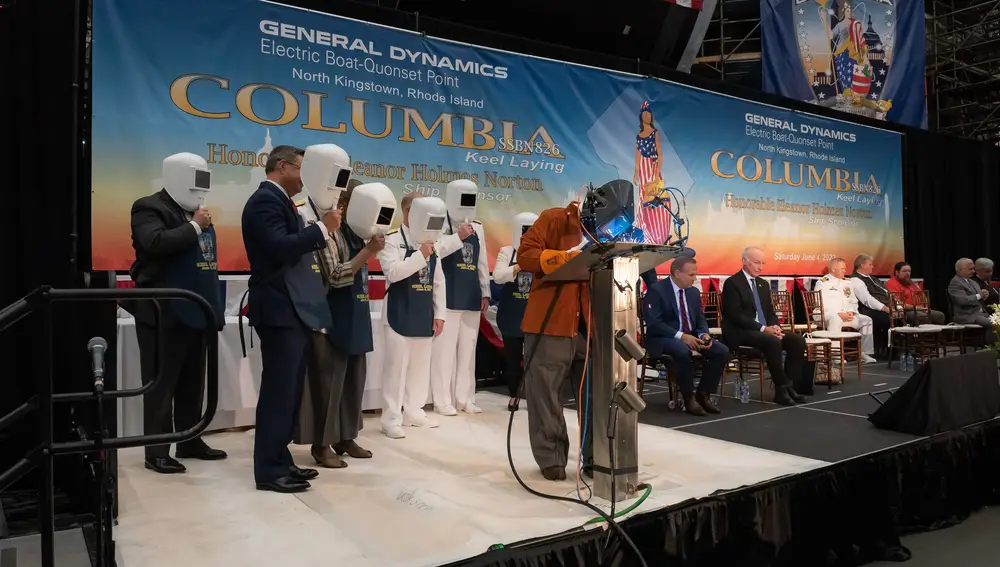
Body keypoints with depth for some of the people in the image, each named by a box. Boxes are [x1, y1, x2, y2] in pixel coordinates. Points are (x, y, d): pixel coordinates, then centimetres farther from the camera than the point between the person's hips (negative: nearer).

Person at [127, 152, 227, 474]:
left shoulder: (194, 212, 17)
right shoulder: (149, 207, -6)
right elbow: (156, 244, -26)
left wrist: (213, 305, 16)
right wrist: (194, 227, -15)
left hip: (195, 311, 8)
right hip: (163, 313, -8)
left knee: (192, 382, 14)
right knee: (161, 384, -2)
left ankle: (190, 441, 25)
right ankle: (157, 452, 6)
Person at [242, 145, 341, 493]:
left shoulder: (280, 201, 20)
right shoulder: (265, 200, -11)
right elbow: (280, 248, -26)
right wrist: (323, 228, -22)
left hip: (295, 310, 10)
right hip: (280, 311, -10)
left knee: (289, 391, 13)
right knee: (279, 390, -5)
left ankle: (280, 461, 22)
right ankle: (269, 471, 3)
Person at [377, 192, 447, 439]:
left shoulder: (431, 244, 13)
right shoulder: (392, 240, -6)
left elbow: (439, 282, 14)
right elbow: (392, 272, -22)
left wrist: (440, 313, 9)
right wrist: (420, 255, -22)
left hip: (425, 315, 7)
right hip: (400, 314, -6)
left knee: (421, 366, 12)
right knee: (396, 365, -3)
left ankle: (413, 412, 24)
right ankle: (392, 419, 4)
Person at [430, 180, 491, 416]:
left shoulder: (478, 228, 15)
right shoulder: (442, 224, -4)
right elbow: (434, 250, -20)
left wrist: (485, 293, 12)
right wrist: (459, 236, -22)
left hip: (472, 297, 6)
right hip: (449, 297, -6)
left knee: (468, 349, 9)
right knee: (445, 348, -4)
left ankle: (465, 398, 17)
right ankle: (443, 400, 3)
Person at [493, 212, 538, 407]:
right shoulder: (507, 251, 2)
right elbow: (498, 277, -12)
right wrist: (519, 266, -22)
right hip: (511, 314, 0)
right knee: (512, 355, 8)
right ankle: (514, 394, 19)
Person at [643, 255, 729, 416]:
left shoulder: (693, 292, 11)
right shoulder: (656, 290, -11)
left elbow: (700, 319, 13)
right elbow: (653, 323, -19)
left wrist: (704, 334, -11)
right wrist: (680, 336, -28)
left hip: (691, 337, 7)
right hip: (664, 338, -7)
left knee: (722, 351, -15)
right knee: (684, 351, -39)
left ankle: (703, 394, -3)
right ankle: (688, 398, -19)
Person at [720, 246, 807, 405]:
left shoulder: (763, 284, 17)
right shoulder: (732, 283, -8)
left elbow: (770, 313, 17)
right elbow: (736, 316, -16)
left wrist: (774, 327, -6)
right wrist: (763, 328, -22)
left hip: (765, 331, 8)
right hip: (740, 333, -8)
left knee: (798, 340, -13)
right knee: (773, 342, -33)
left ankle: (788, 385, -12)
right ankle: (782, 388, -21)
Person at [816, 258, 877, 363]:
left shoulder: (847, 283, 21)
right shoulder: (822, 283, 0)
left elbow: (853, 302, 20)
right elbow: (822, 304, -10)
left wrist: (851, 312, -3)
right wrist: (838, 313, -19)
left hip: (847, 315, 7)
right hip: (829, 315, -6)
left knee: (866, 320, -11)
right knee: (836, 319, -38)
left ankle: (865, 353, -7)